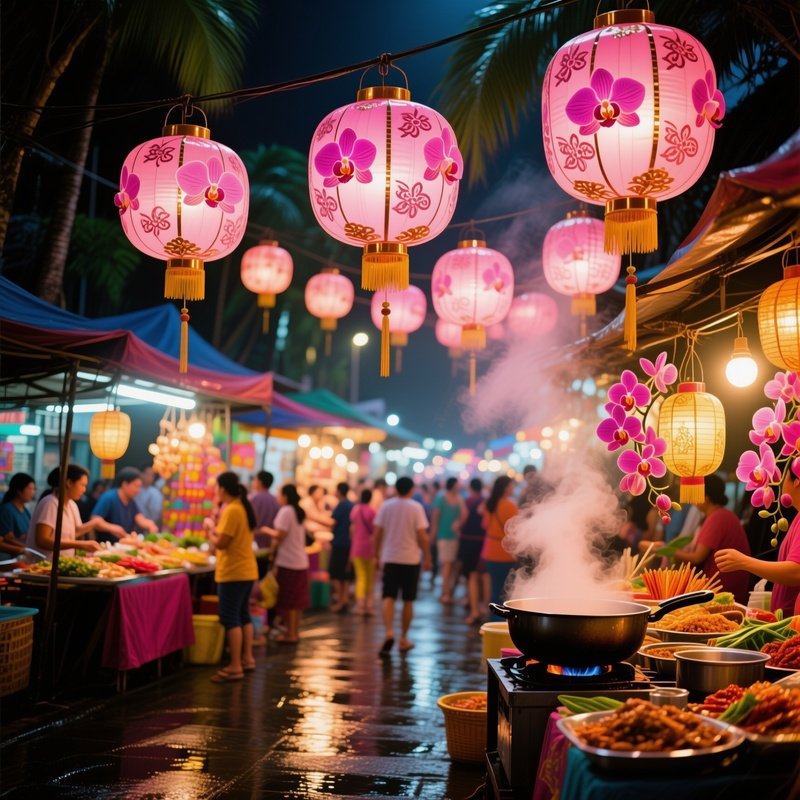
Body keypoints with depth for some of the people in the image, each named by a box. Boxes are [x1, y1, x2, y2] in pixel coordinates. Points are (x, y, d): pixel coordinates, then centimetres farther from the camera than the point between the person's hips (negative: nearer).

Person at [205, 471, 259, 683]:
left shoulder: (231, 510, -19)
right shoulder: (243, 507, 12)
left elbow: (220, 543, -20)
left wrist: (209, 529, -4)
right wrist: (216, 529, 11)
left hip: (233, 572, -10)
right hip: (246, 570, 10)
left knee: (230, 618, -6)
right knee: (243, 615, 17)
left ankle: (235, 667, -6)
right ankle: (247, 659, 25)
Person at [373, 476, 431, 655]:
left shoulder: (386, 505, 0)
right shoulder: (416, 507, -6)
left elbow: (377, 533, 1)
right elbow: (422, 536, -10)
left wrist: (377, 554, 11)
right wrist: (427, 557, 0)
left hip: (390, 558, 1)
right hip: (411, 559, -1)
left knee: (388, 598, 0)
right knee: (408, 601, 10)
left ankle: (389, 632, -22)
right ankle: (403, 639, 15)